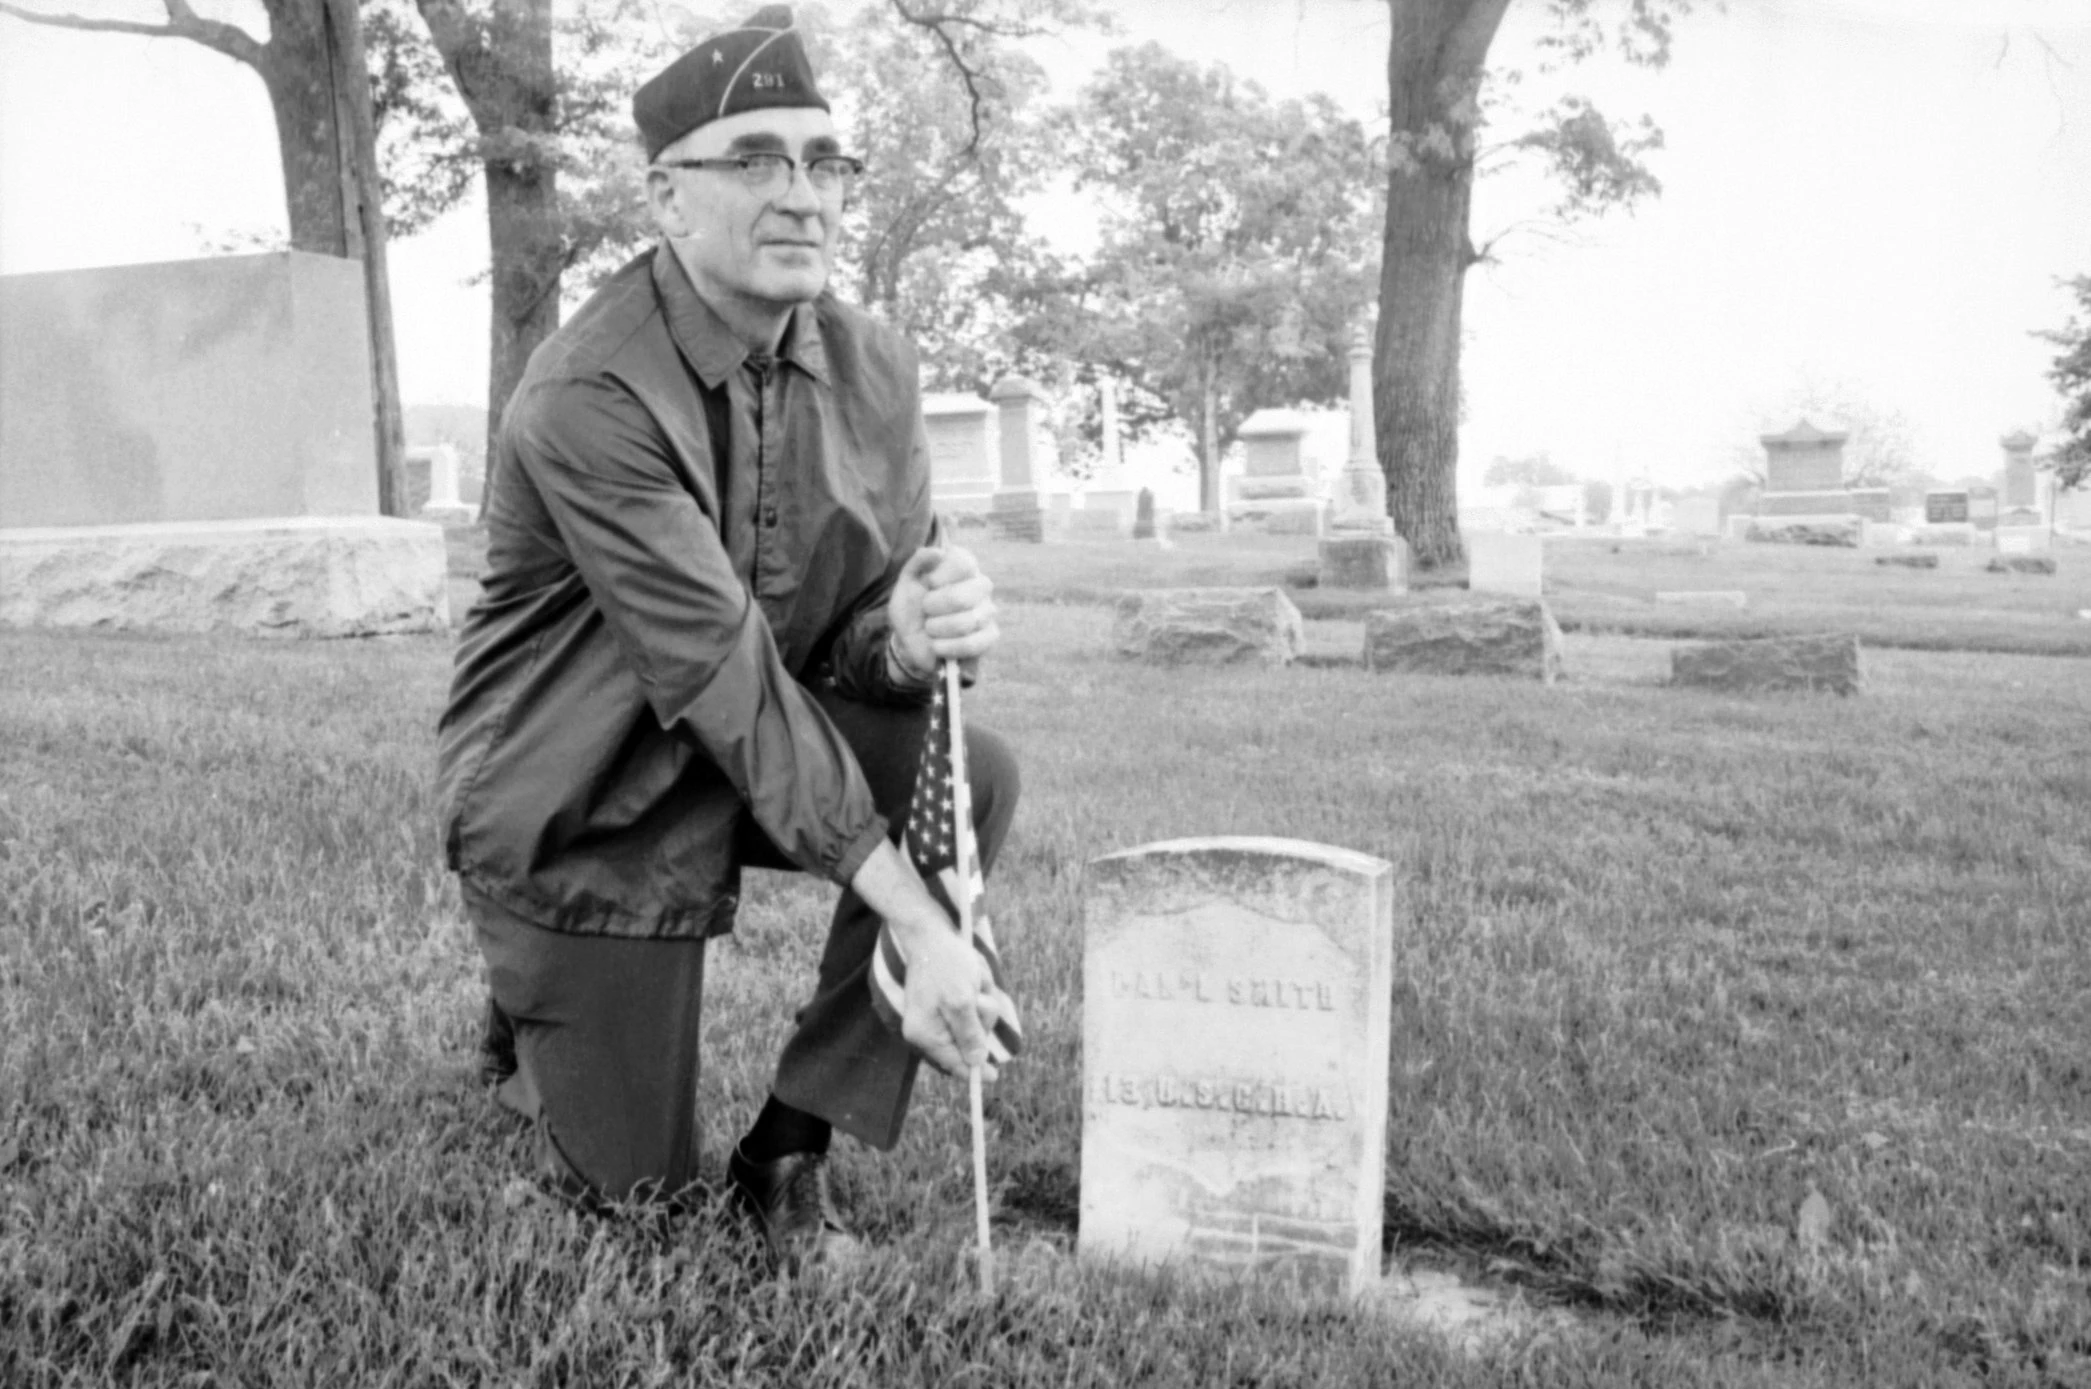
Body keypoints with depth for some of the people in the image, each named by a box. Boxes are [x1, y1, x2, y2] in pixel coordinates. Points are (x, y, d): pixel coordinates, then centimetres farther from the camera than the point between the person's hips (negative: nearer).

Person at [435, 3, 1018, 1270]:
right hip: (582, 805, -5)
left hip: (762, 755, 5)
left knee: (972, 774, -24)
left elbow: (857, 640, -2)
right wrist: (915, 922, -31)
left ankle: (794, 1147, -7)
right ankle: (530, 1020, 35)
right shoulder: (589, 398, -25)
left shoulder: (874, 372, -5)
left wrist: (913, 635, -30)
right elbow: (723, 676, -29)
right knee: (636, 1190, 0)